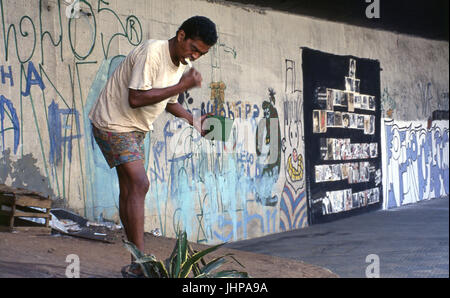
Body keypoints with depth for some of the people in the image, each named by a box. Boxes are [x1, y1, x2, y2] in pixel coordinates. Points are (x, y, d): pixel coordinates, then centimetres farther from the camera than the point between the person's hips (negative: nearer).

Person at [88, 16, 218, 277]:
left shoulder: (181, 63, 5)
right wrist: (182, 86, -28)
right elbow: (136, 99, -31)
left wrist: (195, 121, 5)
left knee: (130, 190, 10)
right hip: (112, 124, -9)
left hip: (135, 129, 10)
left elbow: (169, 102, 19)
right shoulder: (152, 53, -24)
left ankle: (136, 264, 14)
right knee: (140, 184, -19)